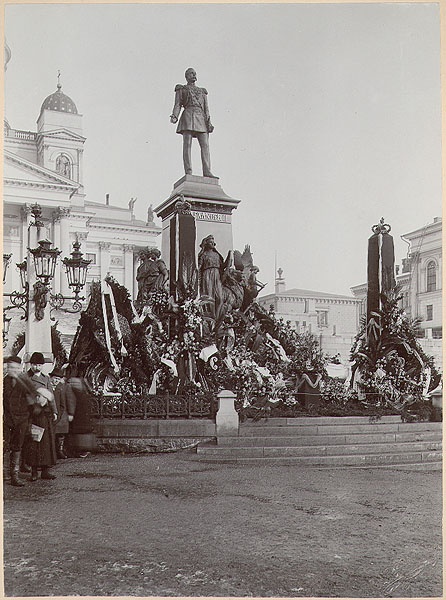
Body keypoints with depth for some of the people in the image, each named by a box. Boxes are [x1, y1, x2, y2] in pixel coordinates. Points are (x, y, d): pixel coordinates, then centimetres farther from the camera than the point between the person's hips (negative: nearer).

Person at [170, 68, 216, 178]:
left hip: (201, 118, 4)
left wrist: (209, 122, 4)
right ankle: (188, 172, -20)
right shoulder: (181, 89, 18)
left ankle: (207, 172, -21)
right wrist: (174, 116, -13)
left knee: (205, 144, -12)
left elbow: (206, 108, 19)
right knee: (187, 144, -13)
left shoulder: (202, 91, 28)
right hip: (188, 115, -3)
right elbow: (177, 104, 6)